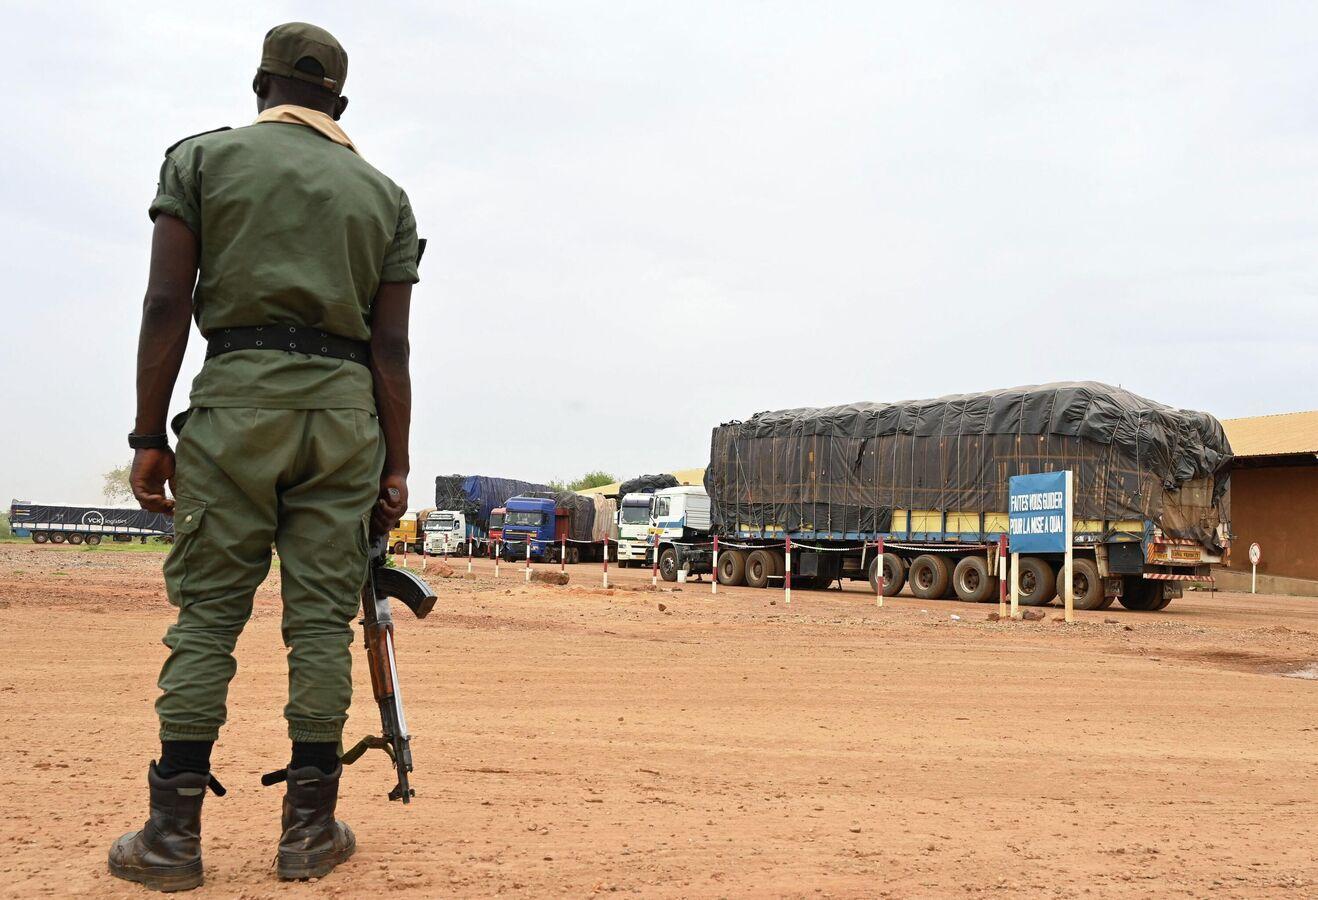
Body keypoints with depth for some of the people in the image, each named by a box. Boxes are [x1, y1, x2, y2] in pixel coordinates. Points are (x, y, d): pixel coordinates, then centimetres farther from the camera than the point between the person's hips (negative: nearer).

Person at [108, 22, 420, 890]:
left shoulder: (203, 157, 8)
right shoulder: (384, 193, 13)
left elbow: (168, 306, -2)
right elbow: (390, 345, 6)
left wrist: (150, 436, 0)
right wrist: (395, 467, 7)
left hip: (236, 397, -1)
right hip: (345, 408, 2)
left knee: (207, 613, 2)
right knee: (322, 617, 4)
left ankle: (173, 833, 4)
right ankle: (311, 827, 8)